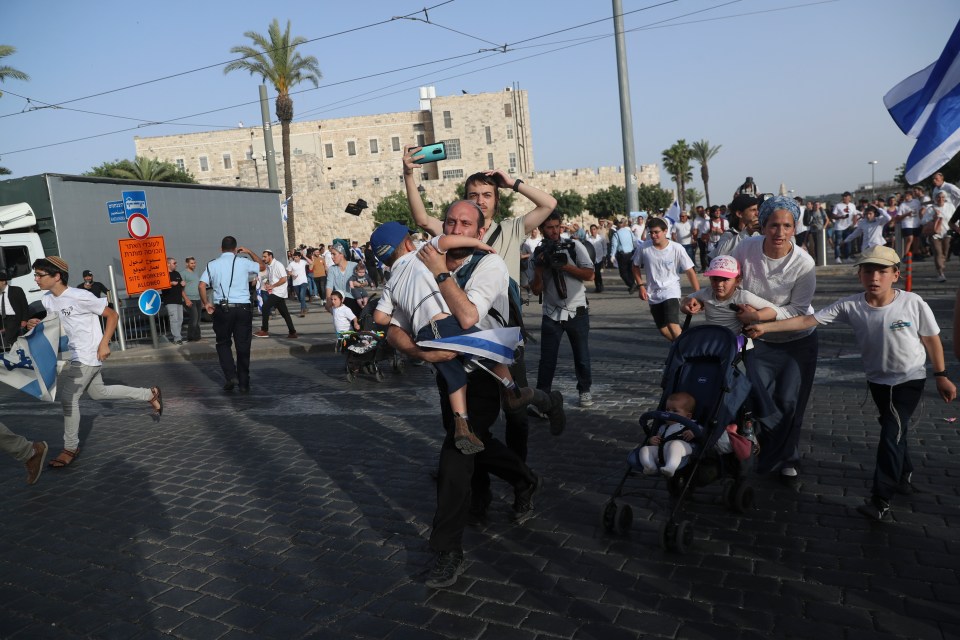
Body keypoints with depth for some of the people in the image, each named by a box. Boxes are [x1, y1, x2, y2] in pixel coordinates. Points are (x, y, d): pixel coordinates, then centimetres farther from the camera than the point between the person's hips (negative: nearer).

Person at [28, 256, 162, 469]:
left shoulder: (80, 297, -21)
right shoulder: (48, 300, 3)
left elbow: (113, 315, -14)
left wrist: (104, 344, -20)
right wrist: (36, 325, -5)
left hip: (89, 356, -9)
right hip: (77, 356, 9)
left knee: (68, 397, -9)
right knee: (99, 392, 19)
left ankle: (71, 448, 7)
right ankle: (150, 394, 33)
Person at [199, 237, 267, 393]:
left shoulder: (212, 265, 4)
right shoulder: (244, 262, 2)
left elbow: (202, 286, -5)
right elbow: (263, 266, 19)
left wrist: (206, 303, 7)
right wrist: (250, 252, 27)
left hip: (222, 309, 0)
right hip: (243, 308, 0)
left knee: (223, 343, 17)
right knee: (243, 346, 6)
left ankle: (231, 376, 1)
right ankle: (244, 384, 11)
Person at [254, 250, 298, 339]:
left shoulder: (277, 265, -13)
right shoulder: (268, 267, 13)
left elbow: (284, 279, -20)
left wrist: (272, 286, -17)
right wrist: (267, 284, 2)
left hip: (279, 292, -9)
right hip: (274, 292, 9)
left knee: (265, 308, -12)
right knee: (284, 313, 9)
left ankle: (264, 331, -7)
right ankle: (292, 332, 13)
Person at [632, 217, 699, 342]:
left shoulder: (677, 248, -15)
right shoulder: (644, 248, -9)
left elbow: (690, 271, -10)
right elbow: (636, 266, 9)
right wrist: (641, 286, -1)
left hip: (671, 291, -4)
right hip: (653, 294, 4)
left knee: (672, 324, -23)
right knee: (663, 330, 11)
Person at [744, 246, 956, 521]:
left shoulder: (913, 303, -20)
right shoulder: (851, 306, -18)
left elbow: (932, 339, -6)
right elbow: (806, 320, -22)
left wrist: (942, 376, 1)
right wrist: (766, 326, -31)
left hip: (910, 378, -3)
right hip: (877, 380, 3)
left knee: (891, 434, -11)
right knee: (894, 431, 20)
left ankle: (881, 500, -3)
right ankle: (904, 474, 46)